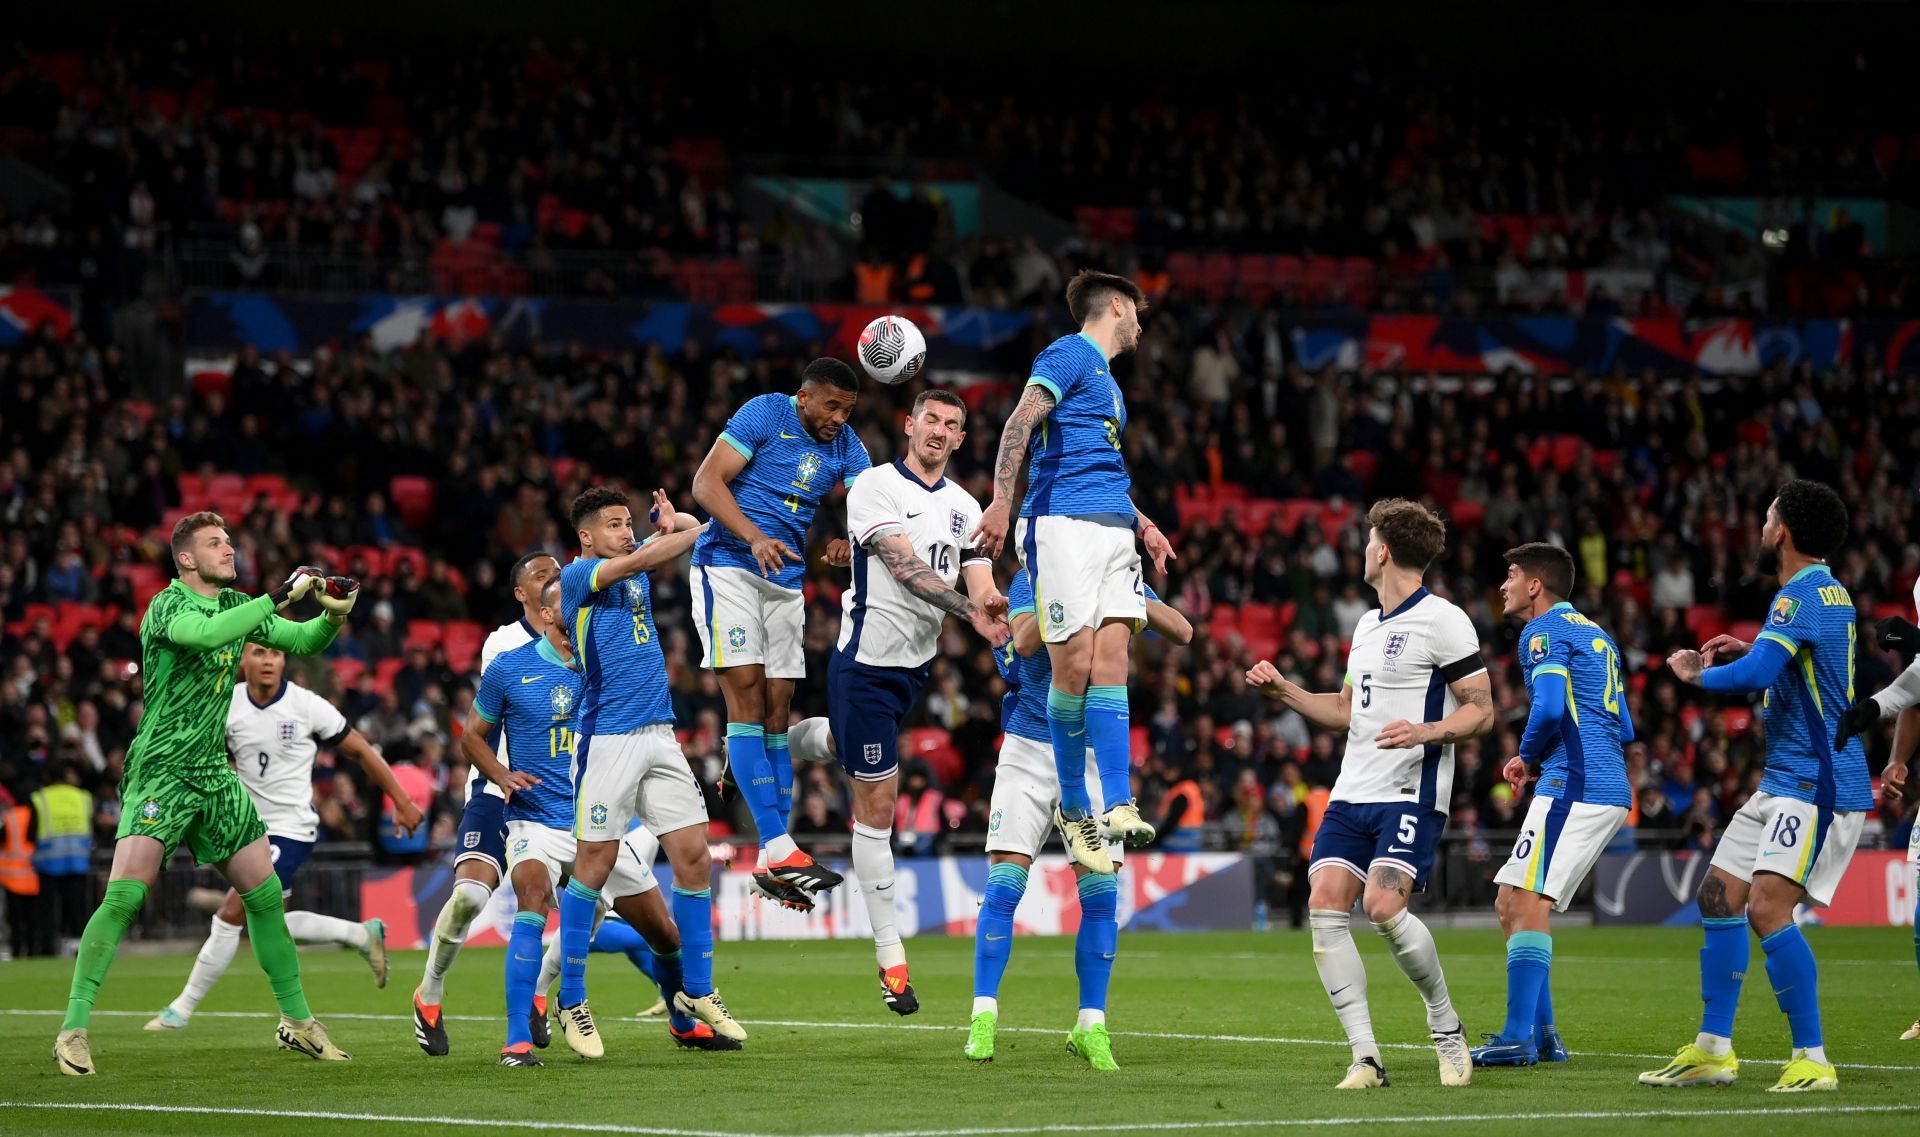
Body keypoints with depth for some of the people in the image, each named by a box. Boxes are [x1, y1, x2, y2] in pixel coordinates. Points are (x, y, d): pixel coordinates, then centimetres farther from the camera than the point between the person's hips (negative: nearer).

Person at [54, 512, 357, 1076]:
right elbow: (206, 632, -34)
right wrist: (280, 596, -31)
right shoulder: (168, 606, -12)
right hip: (160, 770, -7)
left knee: (266, 893, 6)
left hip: (213, 770, 7)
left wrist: (332, 615, -4)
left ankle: (296, 1020, 19)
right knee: (124, 895, -18)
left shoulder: (235, 604, 10)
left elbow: (303, 641, 18)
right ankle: (74, 1028, -14)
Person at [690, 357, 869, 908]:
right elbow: (706, 483, -13)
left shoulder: (844, 445, 9)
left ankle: (772, 865, 3)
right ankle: (777, 847, -22)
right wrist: (755, 537, -26)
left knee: (777, 709, 3)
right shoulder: (765, 414, -8)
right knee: (746, 694, -14)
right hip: (727, 567, -6)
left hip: (786, 579, 6)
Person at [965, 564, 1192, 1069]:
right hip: (1029, 750, -2)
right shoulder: (1033, 578, -6)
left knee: (1100, 893, -4)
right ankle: (983, 1017, 0)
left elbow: (1182, 633, -13)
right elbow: (1025, 642, -24)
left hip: (1095, 754, 2)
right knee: (1004, 886, -8)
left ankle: (1091, 1027, 5)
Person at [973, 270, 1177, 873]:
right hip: (1064, 525, -8)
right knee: (1074, 665, -10)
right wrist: (1002, 502, -25)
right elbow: (1019, 423, -15)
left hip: (1114, 530, 8)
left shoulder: (1105, 378, 27)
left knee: (1110, 660, -4)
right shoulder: (1069, 355, -1)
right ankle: (1073, 807, -1)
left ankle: (1117, 803, -10)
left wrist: (1142, 523, 28)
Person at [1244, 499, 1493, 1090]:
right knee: (1324, 905, -9)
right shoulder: (1369, 624, 19)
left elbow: (1481, 711, -8)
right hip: (1353, 794, 8)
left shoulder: (1443, 620, -7)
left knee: (1383, 906, -24)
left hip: (1412, 795, -8)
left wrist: (1426, 732, -25)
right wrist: (1284, 690, 18)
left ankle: (1446, 1024, 0)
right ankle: (1366, 1057, -7)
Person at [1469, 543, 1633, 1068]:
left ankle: (1519, 1037, -19)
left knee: (1526, 903, -13)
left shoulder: (1545, 631, -4)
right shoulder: (1594, 634, 25)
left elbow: (1549, 708, -20)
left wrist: (1526, 757, -1)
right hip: (1610, 790, 10)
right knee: (1514, 905, 13)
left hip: (1573, 787, -10)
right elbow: (1623, 728, 26)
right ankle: (1542, 1034, 11)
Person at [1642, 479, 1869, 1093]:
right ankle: (1712, 1050, 14)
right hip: (1786, 783, 11)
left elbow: (1754, 675, -28)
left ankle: (1812, 1059, -17)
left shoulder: (1801, 595, -16)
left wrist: (1695, 673, -9)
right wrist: (1750, 649, 22)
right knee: (1719, 896, 10)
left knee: (1768, 907, -21)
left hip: (1817, 785, -11)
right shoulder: (1831, 592, 16)